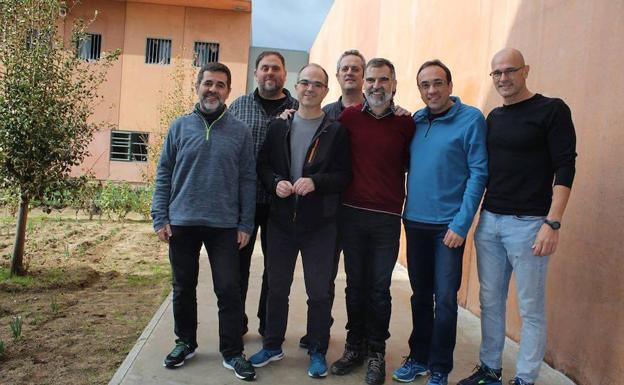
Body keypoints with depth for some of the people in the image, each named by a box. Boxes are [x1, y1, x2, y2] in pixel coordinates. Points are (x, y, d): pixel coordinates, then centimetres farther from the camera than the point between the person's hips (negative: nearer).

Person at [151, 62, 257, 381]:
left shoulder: (240, 131, 2)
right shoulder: (180, 126, 4)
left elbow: (248, 180, 2)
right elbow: (164, 174, 5)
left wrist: (246, 224, -3)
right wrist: (160, 218, -1)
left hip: (224, 225, -1)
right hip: (182, 223, 2)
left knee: (229, 290, 1)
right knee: (183, 288, 13)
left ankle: (232, 352, 16)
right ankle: (185, 343, 32)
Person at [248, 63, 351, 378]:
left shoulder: (336, 131, -1)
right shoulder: (278, 126, 7)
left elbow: (344, 176, -5)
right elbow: (263, 164, 8)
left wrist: (315, 181, -21)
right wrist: (276, 182, -12)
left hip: (320, 224, -2)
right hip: (281, 221, 3)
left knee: (319, 292, 6)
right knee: (277, 287, 14)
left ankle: (317, 351, 24)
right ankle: (272, 345, 32)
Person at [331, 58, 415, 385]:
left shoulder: (406, 124, -1)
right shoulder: (348, 117, 1)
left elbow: (412, 165, 9)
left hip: (387, 219, -1)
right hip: (352, 213, 1)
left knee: (379, 288, 6)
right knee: (355, 283, 13)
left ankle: (376, 352, 23)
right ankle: (354, 346, 29)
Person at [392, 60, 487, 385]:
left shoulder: (471, 119, -6)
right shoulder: (414, 120, 8)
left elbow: (478, 173, -11)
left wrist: (460, 224, -15)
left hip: (449, 225, -4)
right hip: (415, 221, 5)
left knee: (444, 298, 1)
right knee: (420, 294, 15)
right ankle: (418, 357, 30)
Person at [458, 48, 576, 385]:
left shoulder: (552, 110, -4)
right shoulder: (494, 117, 13)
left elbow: (565, 168, -10)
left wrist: (552, 223, -17)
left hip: (528, 223, -6)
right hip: (488, 221, 6)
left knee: (530, 308, 3)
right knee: (490, 302, 12)